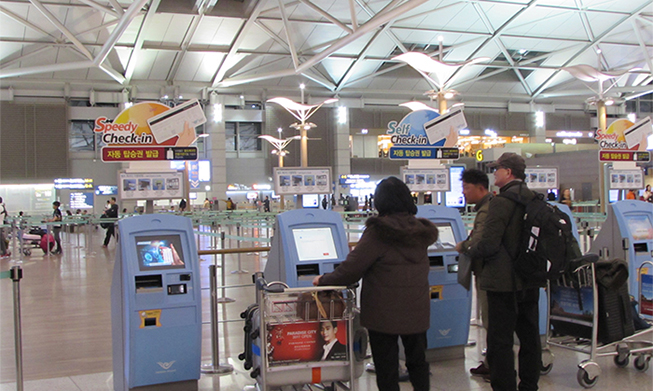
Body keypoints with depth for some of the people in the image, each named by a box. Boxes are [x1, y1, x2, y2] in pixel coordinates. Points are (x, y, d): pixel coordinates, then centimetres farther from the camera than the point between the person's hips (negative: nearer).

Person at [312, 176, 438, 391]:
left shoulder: (378, 232, -16)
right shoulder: (420, 231, 3)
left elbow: (350, 271, -16)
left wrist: (323, 280, -1)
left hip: (384, 314, -5)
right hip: (417, 309, 5)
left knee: (387, 369, 6)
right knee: (417, 361, 20)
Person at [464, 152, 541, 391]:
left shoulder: (502, 201, -18)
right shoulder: (535, 200, 6)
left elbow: (488, 244, -21)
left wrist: (468, 250, -5)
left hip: (504, 282, -8)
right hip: (530, 281, 8)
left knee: (500, 341, 1)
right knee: (529, 337, 18)